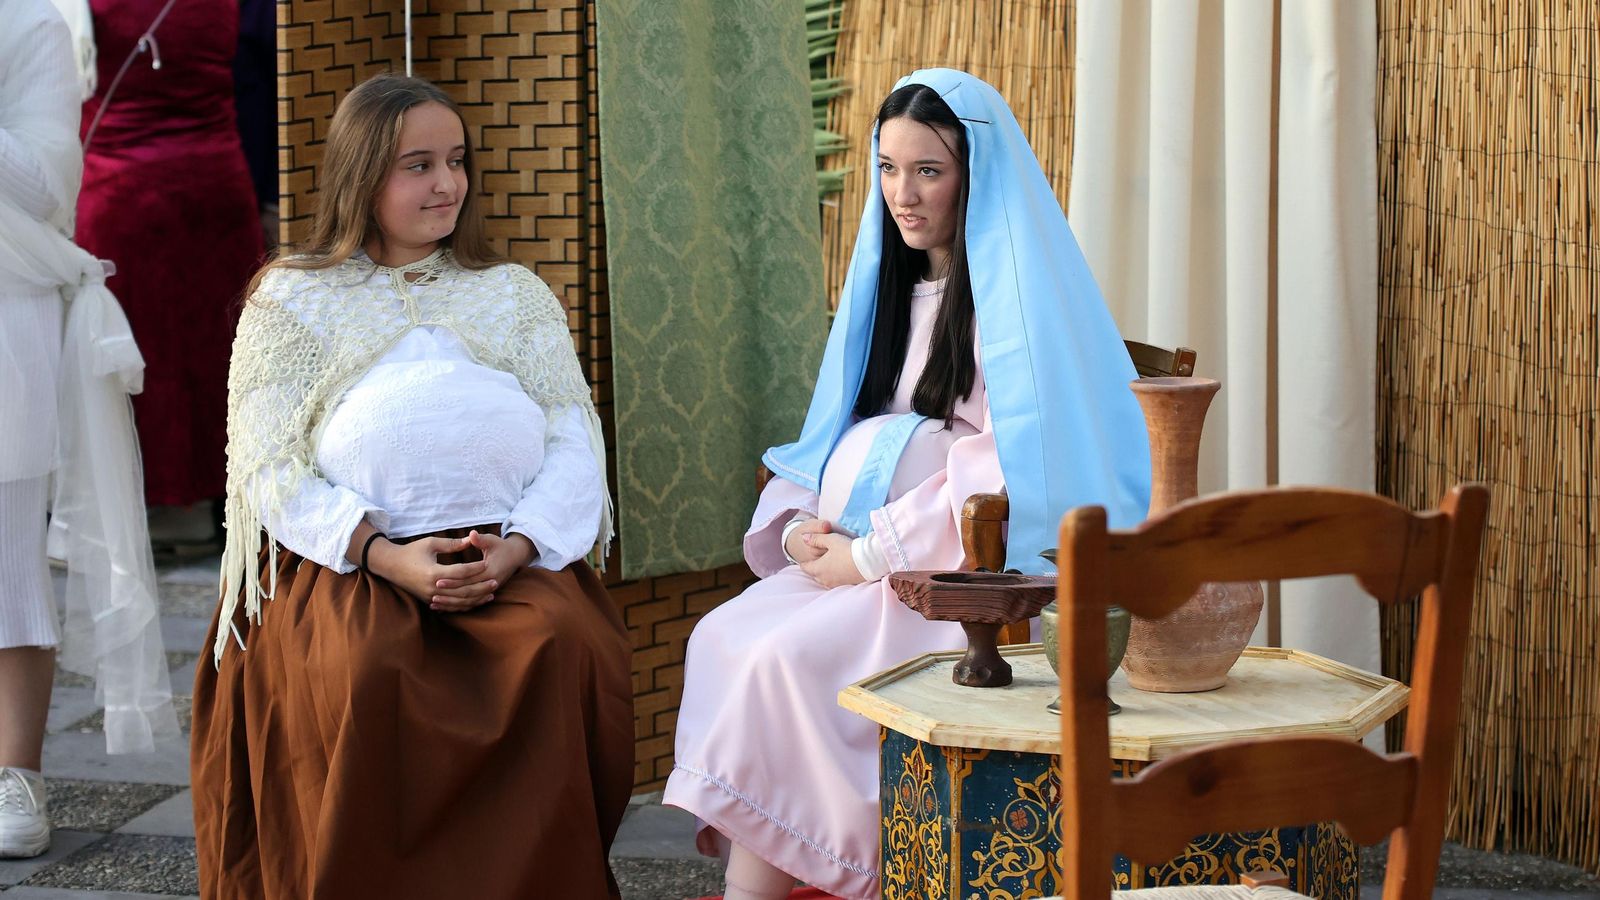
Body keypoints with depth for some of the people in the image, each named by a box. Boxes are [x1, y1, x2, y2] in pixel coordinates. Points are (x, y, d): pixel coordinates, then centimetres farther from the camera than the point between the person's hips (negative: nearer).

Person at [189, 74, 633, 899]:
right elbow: (270, 468, 2)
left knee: (568, 648, -31)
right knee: (360, 675, -34)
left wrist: (515, 546, -11)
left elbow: (575, 444, 10)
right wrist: (388, 556, -14)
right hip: (348, 562, -1)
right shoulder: (292, 299, 14)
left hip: (509, 556, 2)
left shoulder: (515, 294, 22)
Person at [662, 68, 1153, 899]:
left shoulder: (1016, 291, -7)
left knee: (787, 660, -27)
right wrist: (804, 523, -1)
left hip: (975, 567, -8)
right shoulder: (892, 284, 20)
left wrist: (869, 553, -15)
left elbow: (1003, 468, -16)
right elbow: (843, 433, 20)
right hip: (859, 555, 8)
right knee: (722, 637, -18)